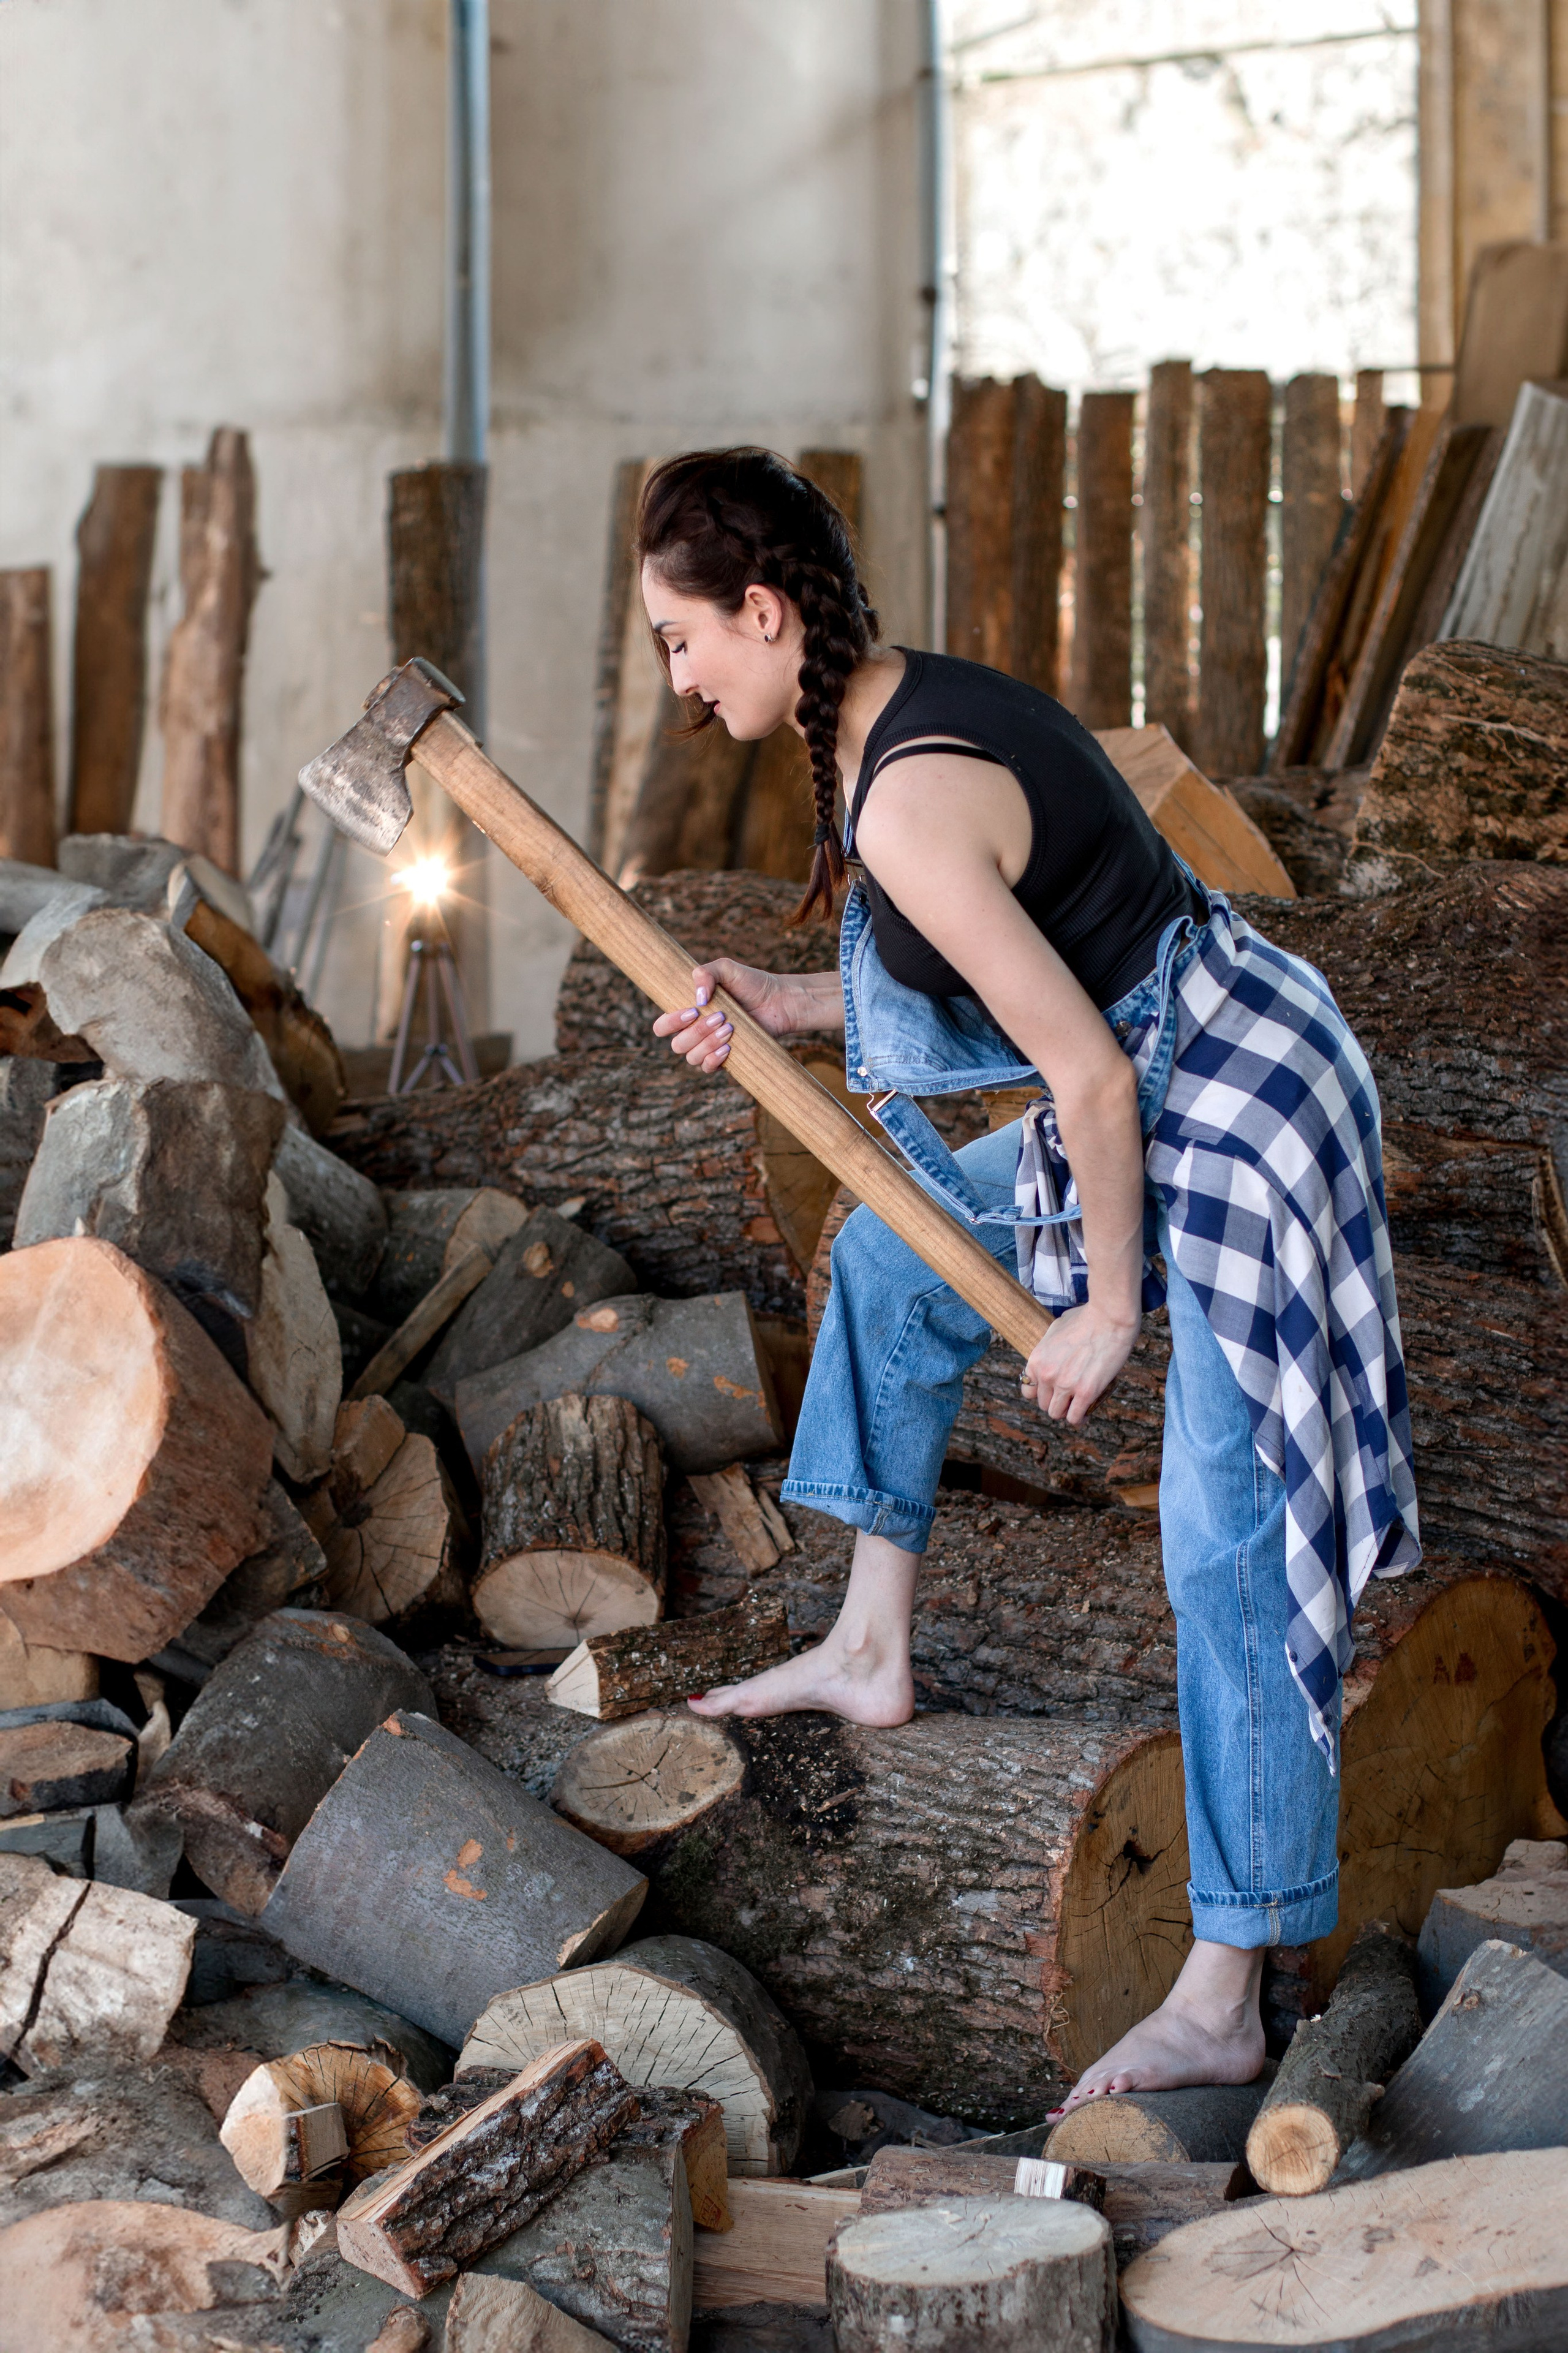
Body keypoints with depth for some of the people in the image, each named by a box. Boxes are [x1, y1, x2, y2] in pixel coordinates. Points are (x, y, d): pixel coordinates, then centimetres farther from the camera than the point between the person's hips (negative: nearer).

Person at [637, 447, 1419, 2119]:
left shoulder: (908, 803, -24)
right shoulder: (911, 708, 7)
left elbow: (1089, 1075, -25)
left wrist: (1107, 1313, -14)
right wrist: (782, 1009, 7)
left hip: (1238, 1119, -11)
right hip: (1170, 1092, 11)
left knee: (1227, 1545, -10)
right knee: (896, 1255, 26)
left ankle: (1222, 2005, -8)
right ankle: (872, 1654, 36)